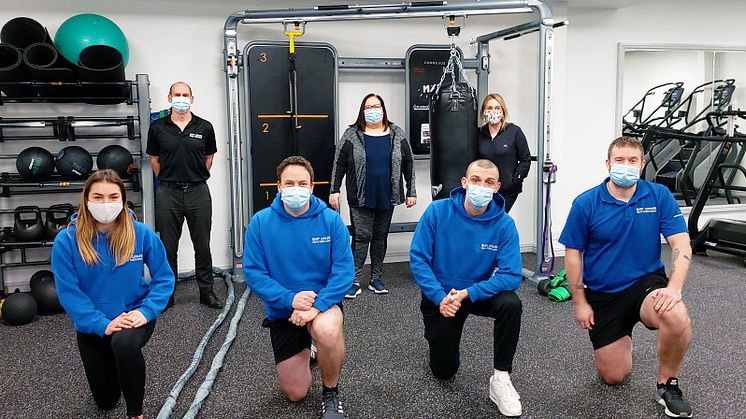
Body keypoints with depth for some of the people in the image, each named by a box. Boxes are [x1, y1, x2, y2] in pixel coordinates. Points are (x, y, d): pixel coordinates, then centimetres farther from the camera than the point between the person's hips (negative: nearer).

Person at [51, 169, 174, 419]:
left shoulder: (141, 234, -15)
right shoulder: (66, 240, -16)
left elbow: (164, 277, -9)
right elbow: (68, 291, -15)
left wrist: (145, 311, -23)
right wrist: (102, 324, -25)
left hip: (134, 317, -2)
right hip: (93, 326, 2)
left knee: (124, 342, -39)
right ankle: (114, 367, 51)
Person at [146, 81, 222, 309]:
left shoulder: (204, 127, 3)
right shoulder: (158, 127, 3)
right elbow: (154, 159, 12)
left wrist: (196, 178, 12)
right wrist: (169, 179, 10)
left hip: (198, 192, 0)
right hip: (168, 193, 0)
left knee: (202, 245, 6)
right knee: (168, 246, 7)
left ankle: (206, 291, 19)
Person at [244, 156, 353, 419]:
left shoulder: (331, 220, -13)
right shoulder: (260, 222, -11)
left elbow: (344, 269, -17)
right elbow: (253, 272, -12)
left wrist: (317, 305, -29)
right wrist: (290, 299, -25)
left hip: (323, 302, -1)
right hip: (281, 309, 2)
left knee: (328, 331, -39)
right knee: (295, 394, 8)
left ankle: (331, 393, -7)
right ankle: (304, 352, 45)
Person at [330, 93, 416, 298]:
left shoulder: (397, 134, 6)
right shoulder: (352, 135, 0)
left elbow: (408, 163, 8)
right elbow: (339, 164, 1)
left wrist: (411, 191, 5)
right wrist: (334, 191, -5)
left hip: (386, 197, 3)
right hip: (361, 198, -2)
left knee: (380, 237, 11)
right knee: (361, 237, -3)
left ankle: (376, 278, 22)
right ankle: (355, 281, 5)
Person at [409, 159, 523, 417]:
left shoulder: (504, 224, -19)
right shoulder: (438, 211, -19)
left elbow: (511, 276, -24)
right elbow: (418, 259, -17)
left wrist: (468, 294, -32)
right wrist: (439, 297, -26)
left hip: (479, 292, 0)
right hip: (440, 295, 0)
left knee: (511, 304, -32)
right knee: (444, 371, 6)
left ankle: (501, 379, -15)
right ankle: (440, 335, 40)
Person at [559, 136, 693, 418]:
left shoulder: (660, 196, -7)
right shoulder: (585, 203, -9)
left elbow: (681, 245, -10)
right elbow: (573, 253, -3)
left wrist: (674, 287, -27)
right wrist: (579, 302, -5)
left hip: (646, 282, 0)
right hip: (602, 294, 0)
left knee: (677, 318, -35)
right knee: (613, 376, 3)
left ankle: (667, 385, -6)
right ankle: (622, 337, 40)